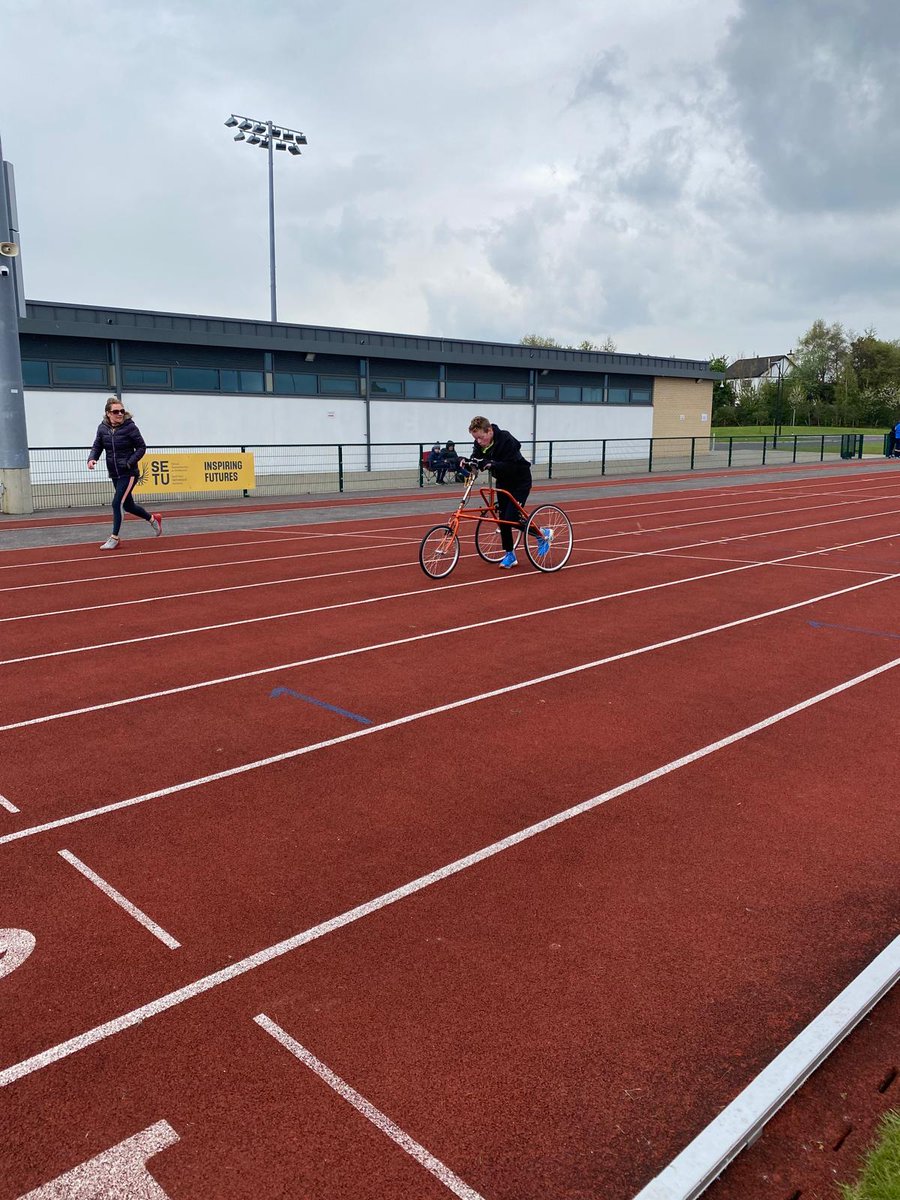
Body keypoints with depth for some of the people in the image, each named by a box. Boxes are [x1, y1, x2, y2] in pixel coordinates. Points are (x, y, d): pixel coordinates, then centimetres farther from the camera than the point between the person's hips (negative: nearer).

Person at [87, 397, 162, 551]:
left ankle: (114, 538, 1)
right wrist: (92, 459, -13)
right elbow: (97, 446, 7)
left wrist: (129, 463, -17)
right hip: (114, 474, 6)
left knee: (117, 503, -11)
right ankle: (153, 519, 41)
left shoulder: (130, 427, -13)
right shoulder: (102, 428, 0)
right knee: (128, 505, 16)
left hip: (129, 473, -6)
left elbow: (142, 447, -8)